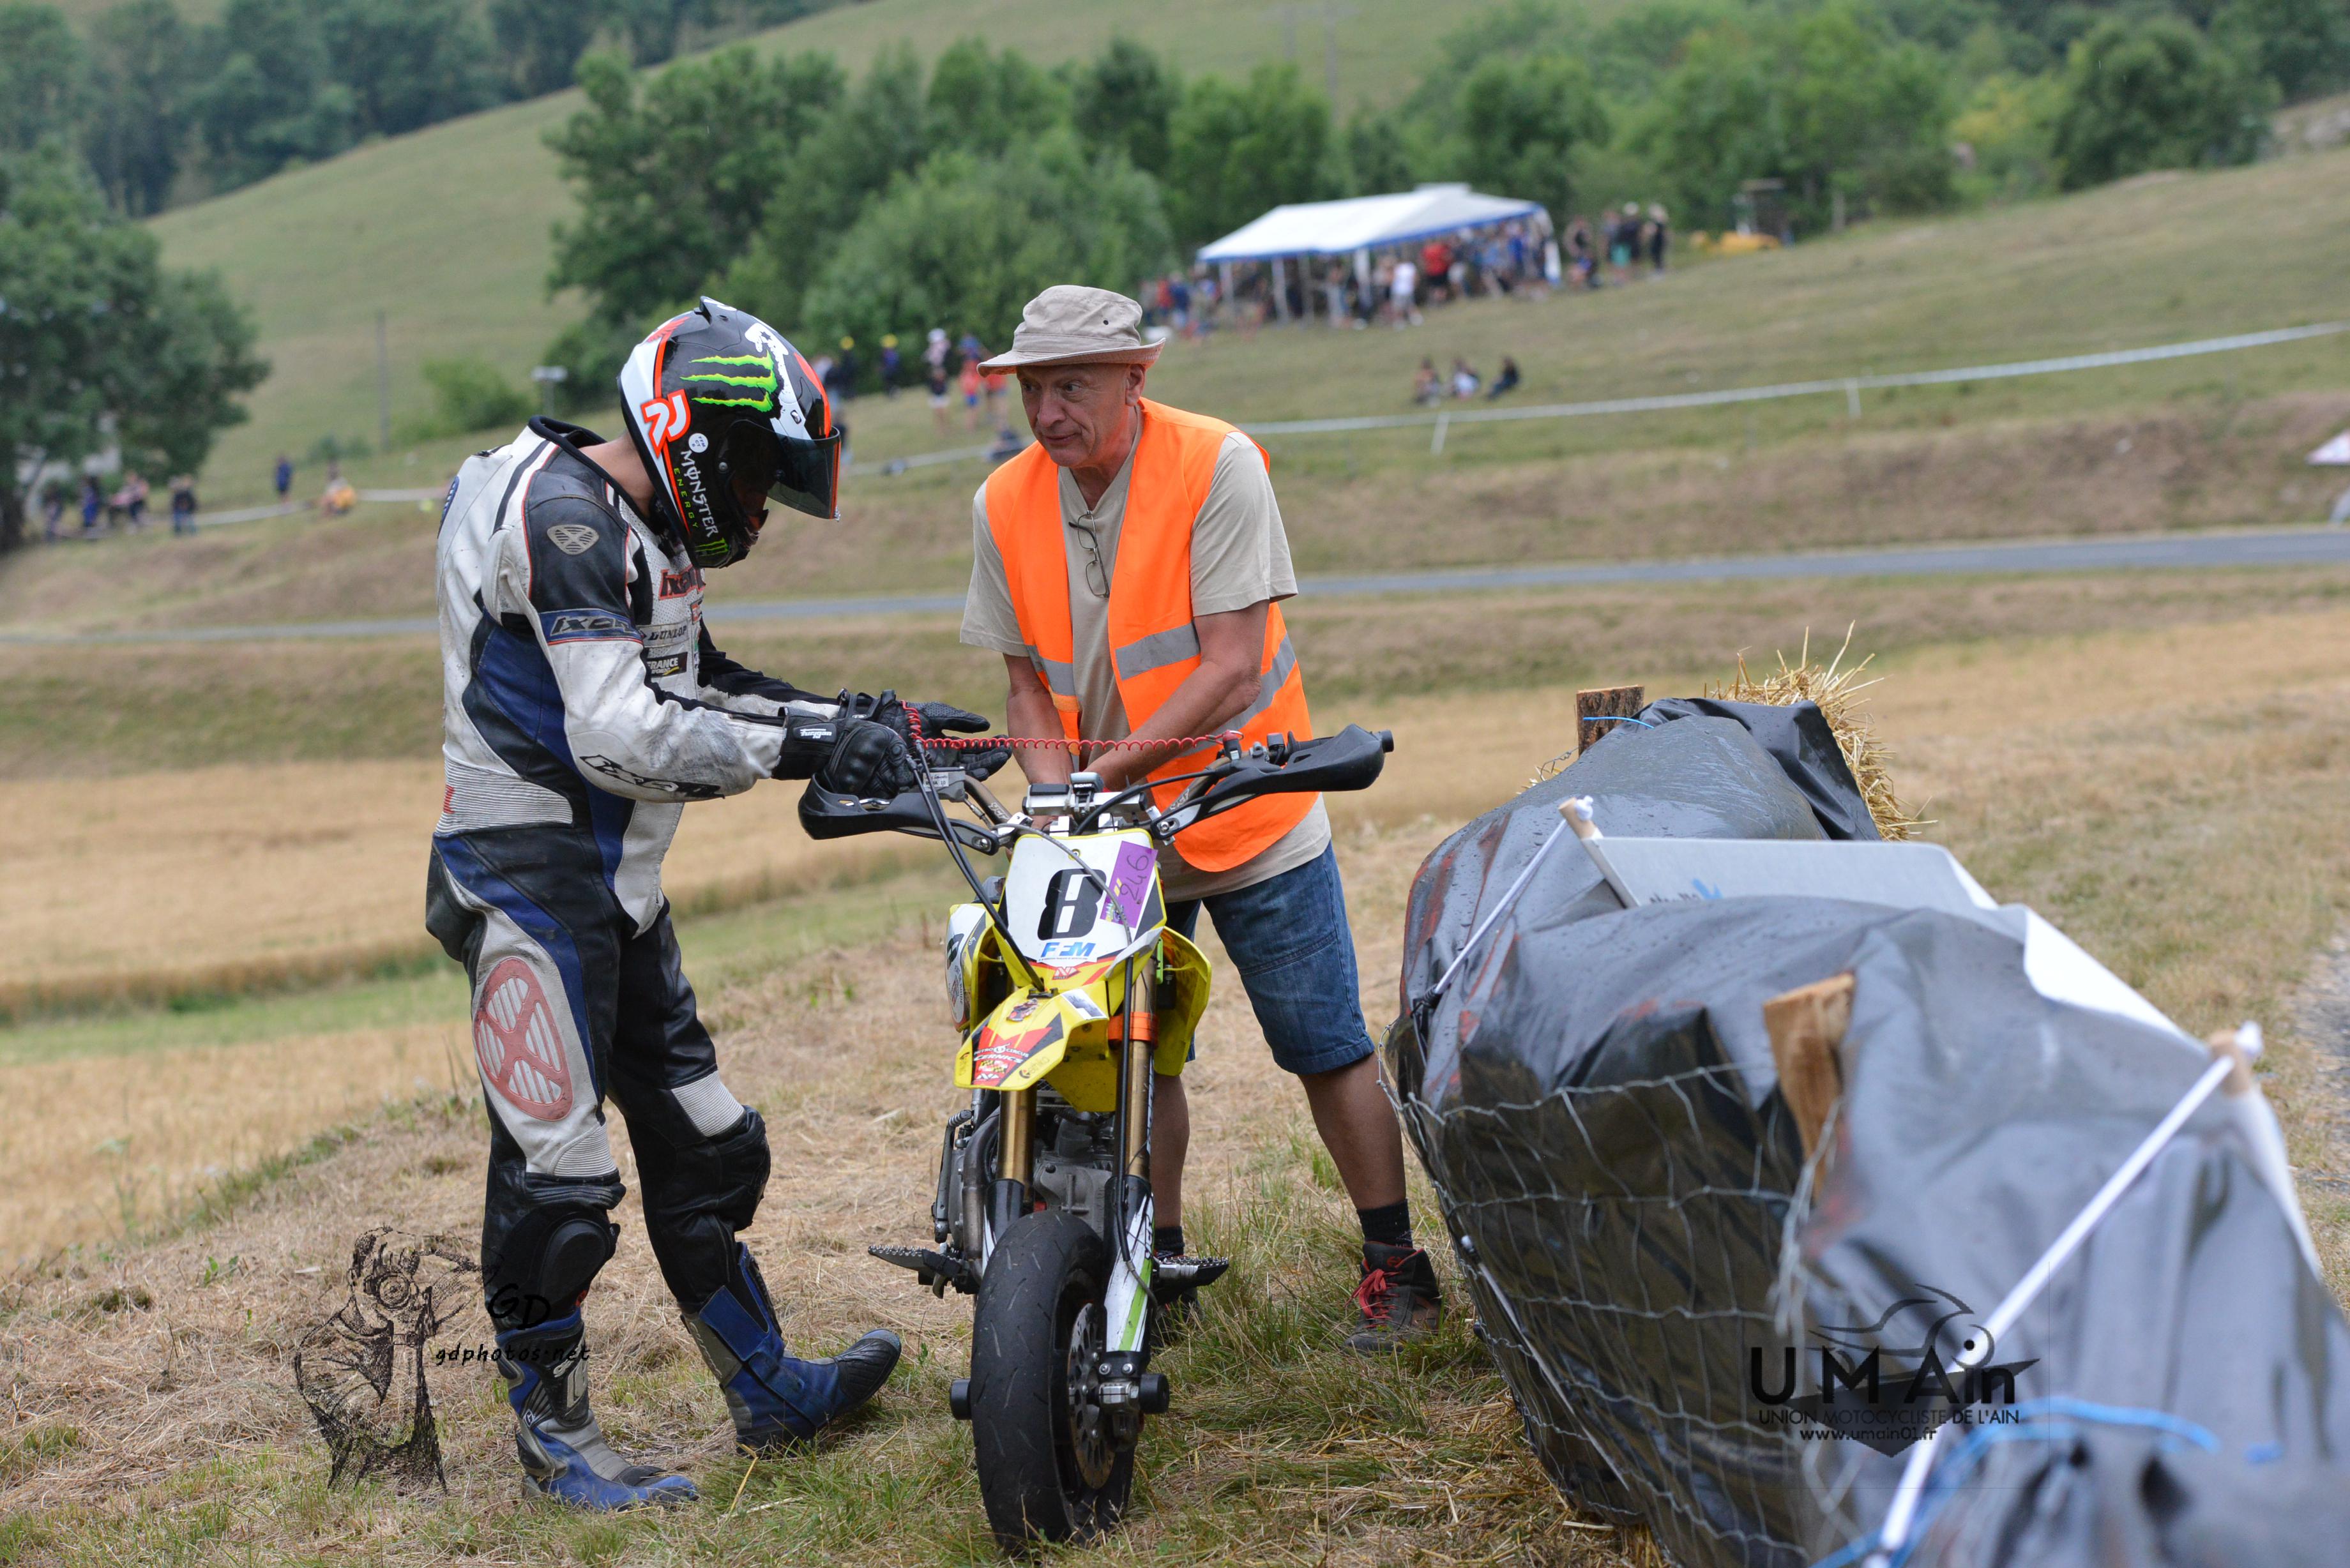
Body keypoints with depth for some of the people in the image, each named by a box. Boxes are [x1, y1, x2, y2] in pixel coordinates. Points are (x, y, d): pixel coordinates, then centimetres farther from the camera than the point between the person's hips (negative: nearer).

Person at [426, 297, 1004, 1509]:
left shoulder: (639, 535, 16)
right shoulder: (562, 517, -18)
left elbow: (708, 690, 20)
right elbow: (625, 737, -27)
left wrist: (874, 720, 11)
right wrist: (808, 751, -25)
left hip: (616, 885, 11)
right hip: (528, 872, -11)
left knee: (702, 1143, 15)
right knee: (557, 1166, -8)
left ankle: (766, 1388, 26)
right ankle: (552, 1436, 5)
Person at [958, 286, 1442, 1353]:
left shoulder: (1216, 466, -16)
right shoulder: (1005, 505, -2)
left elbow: (1231, 662, -21)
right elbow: (1027, 675, 3)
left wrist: (1118, 764, -28)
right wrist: (1051, 789, -14)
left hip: (1251, 819, -4)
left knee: (1327, 1050, 1)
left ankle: (1395, 1265, 13)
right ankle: (1158, 1263, 26)